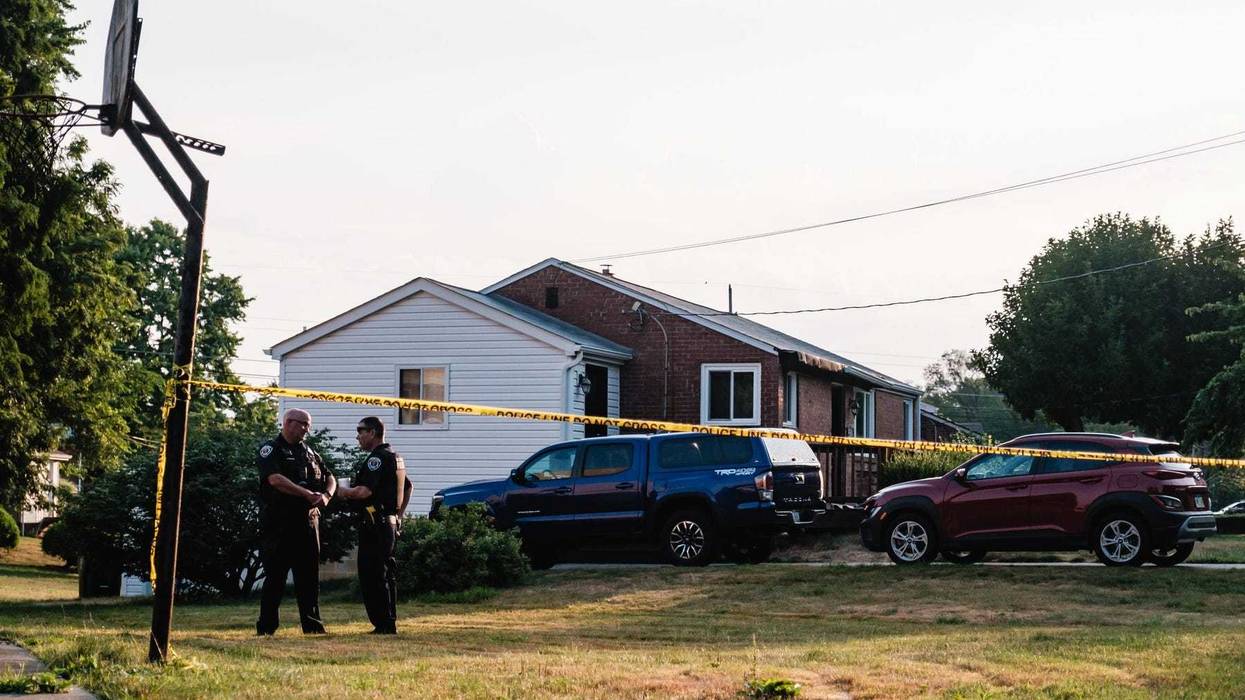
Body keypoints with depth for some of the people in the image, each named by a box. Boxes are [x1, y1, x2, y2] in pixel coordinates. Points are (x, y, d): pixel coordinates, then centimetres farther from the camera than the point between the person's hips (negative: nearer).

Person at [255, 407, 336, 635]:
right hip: (279, 521, -6)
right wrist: (309, 495, -22)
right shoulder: (270, 450, -4)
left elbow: (330, 478, 19)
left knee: (309, 574, 7)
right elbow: (275, 479, -20)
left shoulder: (309, 452, 18)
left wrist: (326, 495, -5)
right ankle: (266, 627, 4)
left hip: (307, 520, 6)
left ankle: (312, 625, 12)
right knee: (275, 576, -2)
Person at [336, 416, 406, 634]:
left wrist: (343, 491, -6)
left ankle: (383, 625, -9)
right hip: (389, 524, 10)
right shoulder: (394, 457, 18)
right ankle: (389, 624, 17)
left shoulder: (377, 458, -14)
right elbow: (407, 488, 30)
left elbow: (364, 491, -24)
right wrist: (397, 516, 30)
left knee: (372, 576, -8)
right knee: (386, 575, 13)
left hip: (374, 526, -10)